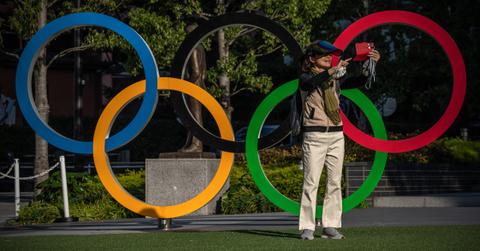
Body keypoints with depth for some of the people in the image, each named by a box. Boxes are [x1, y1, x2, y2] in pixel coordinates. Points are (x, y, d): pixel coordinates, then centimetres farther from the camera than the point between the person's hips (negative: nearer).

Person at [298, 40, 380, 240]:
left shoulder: (335, 79, 14)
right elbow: (315, 81, -25)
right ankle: (307, 227, -7)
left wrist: (371, 63, -14)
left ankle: (330, 226, 5)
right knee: (311, 182, -8)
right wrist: (335, 69, -40)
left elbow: (359, 82, 2)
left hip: (336, 135, 6)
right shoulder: (306, 78, -1)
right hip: (314, 136, -6)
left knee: (334, 182, 3)